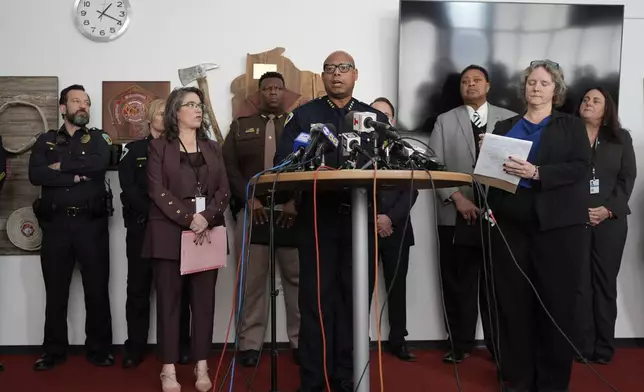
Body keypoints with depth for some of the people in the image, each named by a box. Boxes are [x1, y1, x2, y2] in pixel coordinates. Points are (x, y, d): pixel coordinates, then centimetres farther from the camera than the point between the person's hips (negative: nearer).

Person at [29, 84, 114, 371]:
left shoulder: (97, 138, 8)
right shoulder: (46, 141, 11)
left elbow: (100, 164, -14)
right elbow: (35, 175, -7)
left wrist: (61, 166, -9)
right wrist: (77, 175, -14)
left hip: (91, 223, -1)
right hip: (56, 223, 1)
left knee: (97, 289, 3)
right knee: (55, 290, 8)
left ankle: (99, 349, 14)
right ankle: (54, 351, 20)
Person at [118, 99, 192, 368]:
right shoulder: (133, 150, 9)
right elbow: (129, 188, -3)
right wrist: (152, 212, -15)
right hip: (141, 226, 0)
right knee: (139, 288, 2)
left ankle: (180, 345, 11)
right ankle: (135, 348, 10)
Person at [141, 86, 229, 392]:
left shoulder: (213, 148, 15)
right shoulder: (159, 147, 5)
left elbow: (223, 190, 6)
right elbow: (158, 191, -6)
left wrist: (206, 218, -12)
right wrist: (189, 218, -17)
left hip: (208, 232, 3)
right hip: (170, 232, -3)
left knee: (204, 300, 3)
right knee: (169, 300, 0)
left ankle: (202, 367, 11)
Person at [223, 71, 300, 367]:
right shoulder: (240, 126, 14)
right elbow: (229, 167, 4)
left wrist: (296, 202, -13)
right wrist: (250, 199, -10)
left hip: (293, 210, 0)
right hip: (252, 210, 1)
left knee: (297, 277, 2)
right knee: (252, 279, 2)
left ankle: (300, 341, 11)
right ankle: (250, 343, 10)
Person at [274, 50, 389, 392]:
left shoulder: (375, 117, 15)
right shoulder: (303, 115, 10)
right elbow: (282, 161, 0)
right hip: (317, 217, -1)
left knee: (355, 298, 5)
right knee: (317, 299, -1)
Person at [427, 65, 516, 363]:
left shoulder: (510, 119, 10)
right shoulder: (445, 121, 10)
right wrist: (456, 198, -10)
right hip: (456, 215, 0)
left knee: (496, 282, 4)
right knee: (458, 284, 5)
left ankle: (498, 345, 16)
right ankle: (460, 343, 16)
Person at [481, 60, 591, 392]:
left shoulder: (571, 126, 9)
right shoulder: (504, 127, 17)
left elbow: (580, 168, -7)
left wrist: (536, 173, -18)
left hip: (558, 226, -2)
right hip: (510, 224, 3)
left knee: (557, 303, 0)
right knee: (512, 303, 3)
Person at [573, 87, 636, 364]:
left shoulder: (621, 138, 12)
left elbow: (628, 178, 5)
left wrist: (609, 209, -9)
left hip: (610, 220, 2)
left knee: (605, 283, 4)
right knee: (579, 283, -2)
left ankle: (604, 347, 10)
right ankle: (582, 346, 4)